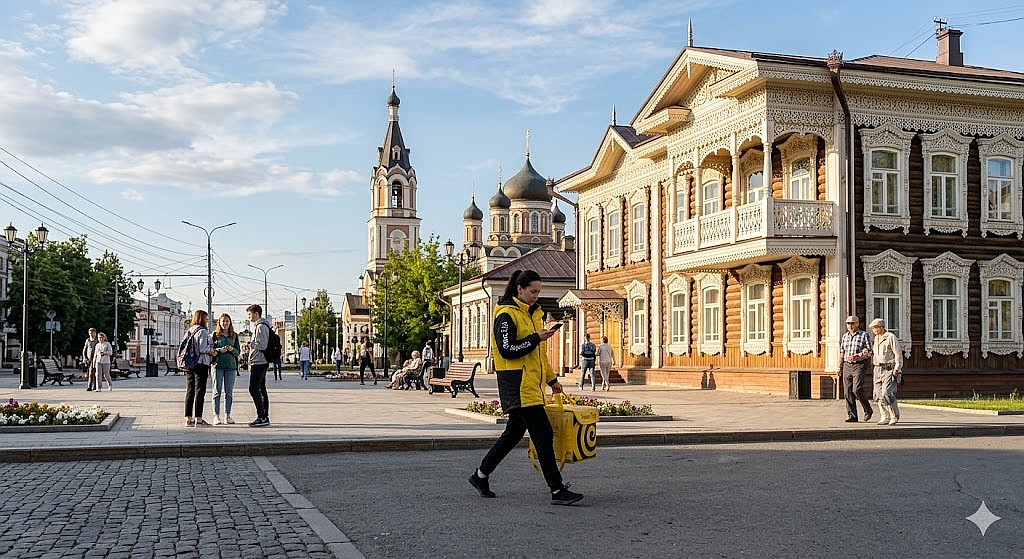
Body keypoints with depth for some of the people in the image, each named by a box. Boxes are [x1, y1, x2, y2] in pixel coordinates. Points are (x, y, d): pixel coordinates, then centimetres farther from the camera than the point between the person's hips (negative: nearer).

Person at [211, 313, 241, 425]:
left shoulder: (234, 336, 11)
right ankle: (216, 415, 0)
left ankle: (227, 415, 11)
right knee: (217, 391, -2)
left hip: (231, 366, 2)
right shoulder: (215, 334, 4)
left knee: (229, 392, 5)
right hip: (218, 365, -2)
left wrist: (232, 349, -10)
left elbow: (238, 352, 11)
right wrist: (219, 350, -15)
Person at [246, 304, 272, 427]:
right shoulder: (259, 326, 20)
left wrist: (249, 344, -7)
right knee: (261, 389, 10)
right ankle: (265, 417, 12)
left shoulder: (261, 327, -13)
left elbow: (262, 345, -21)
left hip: (258, 363, -10)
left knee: (254, 389, -11)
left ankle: (262, 417, -12)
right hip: (262, 362, 10)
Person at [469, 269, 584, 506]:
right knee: (543, 434, -10)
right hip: (517, 384, -10)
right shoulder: (506, 315, -10)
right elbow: (506, 350, -18)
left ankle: (481, 475, 28)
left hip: (532, 383, 10)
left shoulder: (533, 313, 18)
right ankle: (557, 491, -6)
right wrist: (536, 338, -19)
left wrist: (551, 378, 24)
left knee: (514, 432, 15)